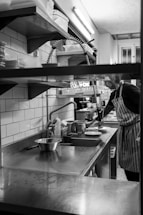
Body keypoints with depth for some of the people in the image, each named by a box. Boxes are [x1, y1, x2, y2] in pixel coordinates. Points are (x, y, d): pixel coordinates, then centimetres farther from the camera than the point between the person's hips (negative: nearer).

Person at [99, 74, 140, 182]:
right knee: (126, 164, 16)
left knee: (136, 166, 2)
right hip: (123, 130, 8)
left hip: (135, 128, -8)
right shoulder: (114, 94, 8)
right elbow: (107, 109, 21)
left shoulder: (129, 89, -18)